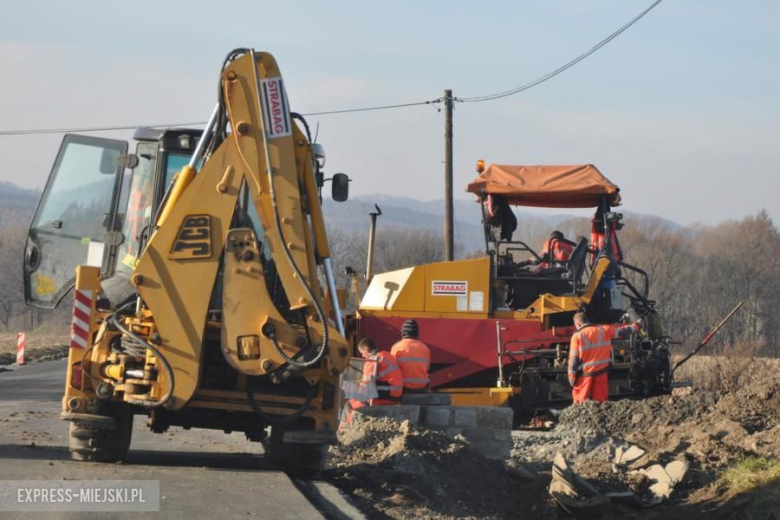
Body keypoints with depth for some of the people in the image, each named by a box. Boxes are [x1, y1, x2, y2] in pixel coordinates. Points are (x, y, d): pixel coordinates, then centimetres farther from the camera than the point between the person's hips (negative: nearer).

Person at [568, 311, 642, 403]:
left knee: (581, 403, 3)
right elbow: (622, 331, 13)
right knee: (600, 401, 10)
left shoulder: (577, 336, -10)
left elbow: (573, 359, -10)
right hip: (602, 372, 4)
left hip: (585, 375, -4)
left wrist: (572, 376, -3)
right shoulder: (603, 330, 2)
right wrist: (636, 325, 28)